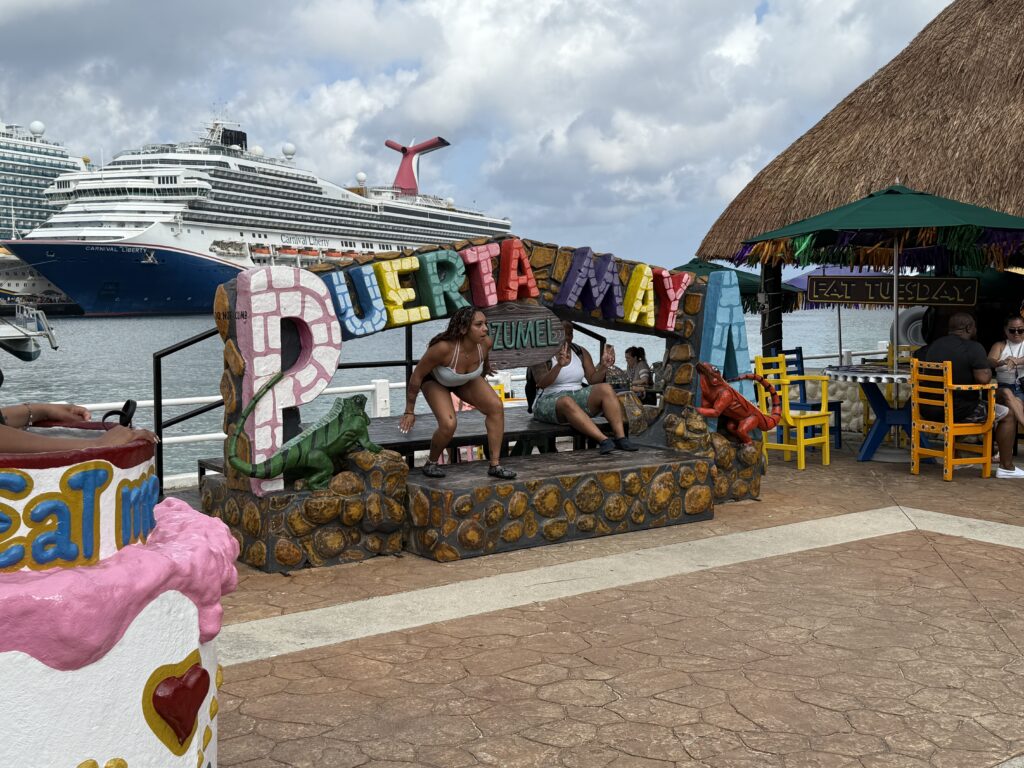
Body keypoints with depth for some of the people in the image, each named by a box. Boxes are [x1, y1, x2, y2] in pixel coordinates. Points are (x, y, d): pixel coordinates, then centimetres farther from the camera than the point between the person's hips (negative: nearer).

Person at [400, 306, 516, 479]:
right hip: (435, 379, -5)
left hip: (466, 379, 5)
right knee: (449, 425, -26)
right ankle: (431, 463, 4)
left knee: (496, 407, -15)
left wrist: (485, 366, 21)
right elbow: (417, 375, -27)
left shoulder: (486, 342, -29)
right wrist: (409, 411, -18)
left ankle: (495, 465, -7)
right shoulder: (443, 347, -42)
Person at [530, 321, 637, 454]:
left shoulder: (581, 353, 11)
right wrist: (559, 365, -36)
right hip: (549, 401, -5)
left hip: (577, 397, 5)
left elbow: (593, 380, 8)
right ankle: (603, 440, -50)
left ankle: (620, 437, -33)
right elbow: (541, 383, -21)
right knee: (567, 402, -39)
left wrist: (603, 366, -11)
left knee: (605, 389, -21)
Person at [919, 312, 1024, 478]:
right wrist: (988, 369, 0)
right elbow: (983, 378, -23)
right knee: (1008, 415, 12)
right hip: (959, 412, -7)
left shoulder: (933, 345, 6)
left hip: (929, 410, 7)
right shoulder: (973, 348, -14)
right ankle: (1006, 467, 15)